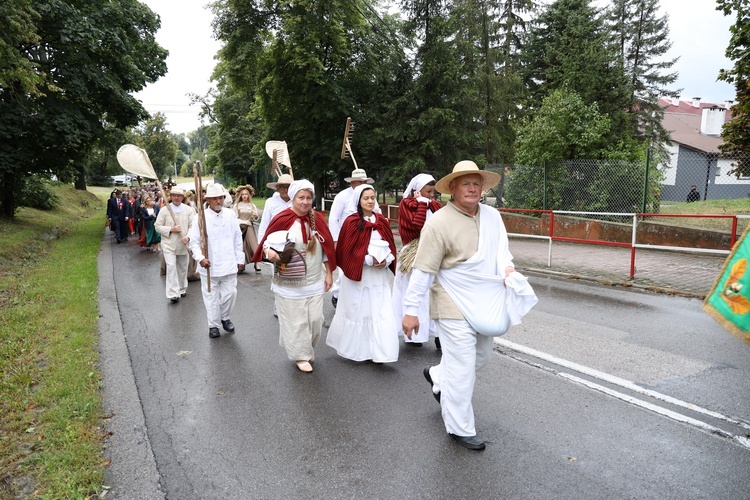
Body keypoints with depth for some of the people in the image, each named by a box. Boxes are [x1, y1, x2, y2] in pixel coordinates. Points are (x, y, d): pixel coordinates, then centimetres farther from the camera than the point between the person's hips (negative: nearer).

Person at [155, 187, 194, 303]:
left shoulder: (189, 210, 2)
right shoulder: (164, 210, 0)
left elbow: (192, 226, -2)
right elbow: (157, 226, 1)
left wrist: (188, 236, -20)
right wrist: (170, 229, -15)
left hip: (183, 244, 2)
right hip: (169, 244, -2)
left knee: (182, 268, 14)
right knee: (171, 267, -12)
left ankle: (182, 289, 32)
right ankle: (173, 294, -13)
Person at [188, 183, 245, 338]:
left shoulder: (231, 215, 4)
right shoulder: (200, 217, -5)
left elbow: (238, 238, 10)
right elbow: (194, 241, -3)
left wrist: (240, 259, 10)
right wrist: (200, 258, -19)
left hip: (229, 264, 2)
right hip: (209, 265, -2)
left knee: (230, 293, 7)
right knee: (211, 296, 8)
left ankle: (226, 318, 33)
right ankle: (213, 325, 24)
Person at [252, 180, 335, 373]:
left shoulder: (318, 219, 1)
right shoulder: (282, 219, -12)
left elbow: (326, 248, 8)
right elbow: (267, 241, -4)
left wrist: (329, 273, 9)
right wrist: (269, 252, -28)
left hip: (315, 281, 4)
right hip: (290, 283, -4)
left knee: (315, 318, 11)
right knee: (295, 320, 5)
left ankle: (309, 347, 38)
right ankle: (300, 355, 25)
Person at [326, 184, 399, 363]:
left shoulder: (382, 221, 8)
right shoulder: (351, 222, -7)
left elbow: (390, 246, 11)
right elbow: (347, 251, -10)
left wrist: (385, 260, -9)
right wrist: (370, 260, -16)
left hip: (379, 276, 4)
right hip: (357, 275, -4)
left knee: (381, 313, 0)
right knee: (357, 312, 8)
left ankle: (379, 351, 9)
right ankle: (354, 348, 28)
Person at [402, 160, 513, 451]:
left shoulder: (492, 216, 3)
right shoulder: (439, 223, -17)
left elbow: (501, 248, 14)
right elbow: (423, 270, -16)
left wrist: (507, 267, -10)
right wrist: (411, 310, -15)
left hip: (483, 304, 8)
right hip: (455, 307, -7)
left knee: (482, 355, 23)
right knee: (462, 368, 0)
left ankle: (438, 376, 48)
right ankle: (460, 428, 20)